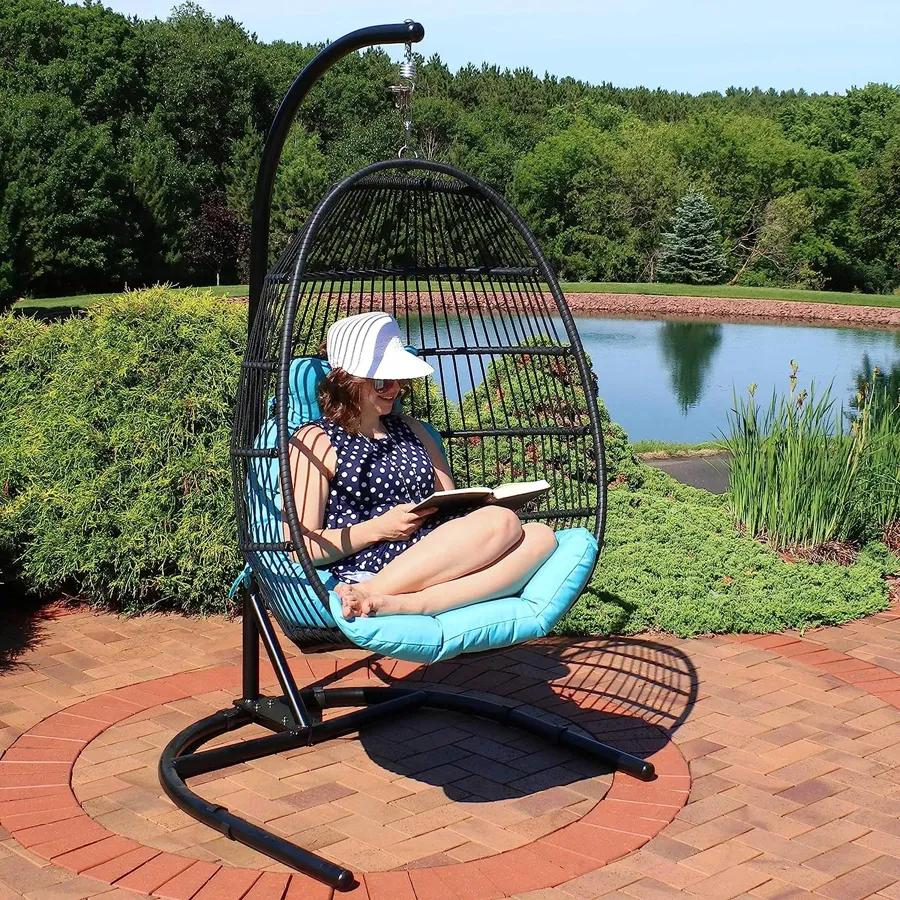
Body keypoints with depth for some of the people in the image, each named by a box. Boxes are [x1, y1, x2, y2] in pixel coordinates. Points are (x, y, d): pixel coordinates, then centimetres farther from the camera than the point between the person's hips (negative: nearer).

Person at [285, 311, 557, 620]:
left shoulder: (411, 430, 26)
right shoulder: (316, 441, 5)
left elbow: (453, 508, 27)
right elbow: (300, 546, -3)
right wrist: (378, 528, -13)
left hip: (439, 567, 8)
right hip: (364, 573, -7)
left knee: (539, 536, -19)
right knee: (503, 523, -25)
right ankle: (368, 594, -31)